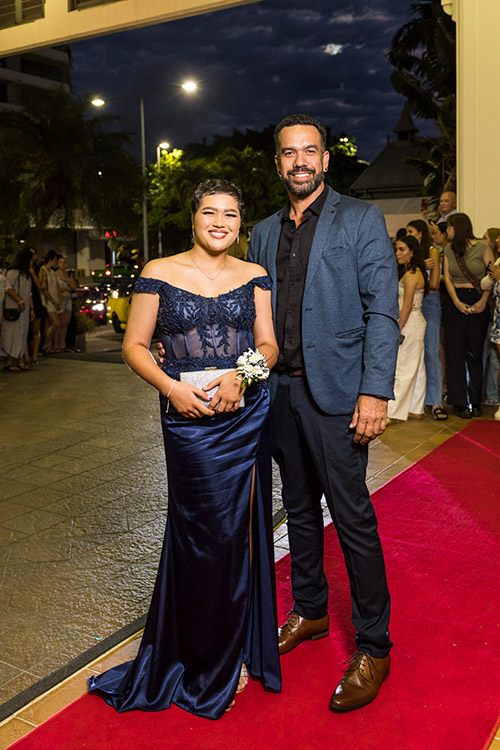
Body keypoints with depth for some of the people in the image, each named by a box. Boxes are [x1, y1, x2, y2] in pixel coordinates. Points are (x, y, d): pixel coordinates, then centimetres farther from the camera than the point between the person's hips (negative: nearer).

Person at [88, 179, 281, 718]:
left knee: (240, 528, 9)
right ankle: (207, 660, 24)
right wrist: (170, 386, -14)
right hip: (188, 419, -2)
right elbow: (134, 345, 2)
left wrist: (240, 374, -13)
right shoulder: (159, 273, 1)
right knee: (204, 532, 3)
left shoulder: (254, 277, 8)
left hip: (246, 417, 2)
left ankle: (237, 649, 30)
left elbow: (268, 344, 7)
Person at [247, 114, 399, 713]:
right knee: (299, 508, 16)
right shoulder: (264, 233, 14)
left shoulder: (361, 220, -1)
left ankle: (372, 647, 12)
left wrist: (375, 391, -16)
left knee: (352, 517, -2)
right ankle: (309, 612, 34)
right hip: (279, 390, 6)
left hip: (334, 392, -5)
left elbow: (382, 310, -8)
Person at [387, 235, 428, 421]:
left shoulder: (410, 275, -16)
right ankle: (416, 409, 18)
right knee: (416, 367, 12)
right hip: (417, 322, 10)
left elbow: (407, 306, -19)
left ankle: (395, 412, -3)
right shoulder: (416, 272, 15)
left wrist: (397, 330, -18)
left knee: (403, 368, -7)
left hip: (410, 323, -10)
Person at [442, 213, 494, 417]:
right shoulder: (448, 249, 8)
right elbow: (447, 278, 5)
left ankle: (475, 400, 13)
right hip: (455, 302, 3)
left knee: (475, 351, 2)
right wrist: (457, 302, -8)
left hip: (478, 302, -3)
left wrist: (483, 301, -14)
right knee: (455, 350, 0)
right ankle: (459, 402, 6)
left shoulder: (482, 247, -5)